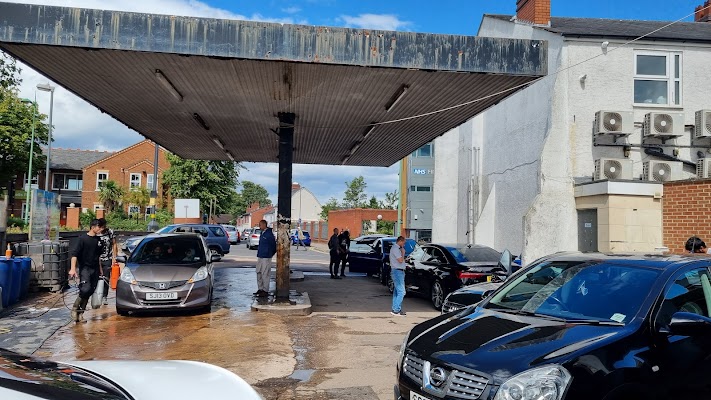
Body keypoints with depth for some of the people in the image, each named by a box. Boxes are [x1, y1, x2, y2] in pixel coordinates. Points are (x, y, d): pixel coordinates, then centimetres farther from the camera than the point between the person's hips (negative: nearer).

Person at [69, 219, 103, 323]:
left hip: (95, 269, 6)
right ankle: (75, 308, -1)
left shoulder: (98, 240, 13)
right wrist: (73, 269, -20)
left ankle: (81, 312, 13)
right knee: (85, 289, -21)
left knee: (90, 292, 4)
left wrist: (100, 270, 23)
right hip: (84, 268, -6)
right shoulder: (83, 238, -5)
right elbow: (74, 254, -10)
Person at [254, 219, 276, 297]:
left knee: (265, 274, -5)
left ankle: (265, 291, 2)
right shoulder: (262, 234, 14)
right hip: (260, 257, 9)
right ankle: (260, 289, 22)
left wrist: (270, 254, -1)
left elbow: (274, 245, -11)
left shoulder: (269, 234, -14)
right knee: (259, 273, 13)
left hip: (266, 257, -9)